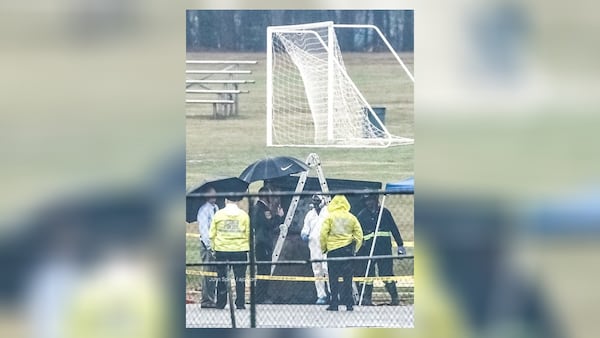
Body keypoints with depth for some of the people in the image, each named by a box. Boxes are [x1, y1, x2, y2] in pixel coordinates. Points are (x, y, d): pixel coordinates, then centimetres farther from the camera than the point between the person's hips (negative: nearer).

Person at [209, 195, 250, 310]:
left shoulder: (218, 214, -1)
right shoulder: (244, 215, -2)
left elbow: (212, 234, 2)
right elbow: (248, 234, 1)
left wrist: (214, 247, 14)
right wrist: (247, 246, 15)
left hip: (221, 250, 1)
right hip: (240, 249, -1)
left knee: (221, 277, 9)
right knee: (240, 278, 4)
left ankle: (220, 303, 10)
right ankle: (240, 303, 2)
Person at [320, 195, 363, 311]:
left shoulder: (330, 217, -3)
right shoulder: (351, 218, 5)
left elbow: (323, 233, -7)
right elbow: (359, 235, 4)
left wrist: (323, 248, 6)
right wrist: (355, 249, 13)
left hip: (333, 250, -2)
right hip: (347, 249, 2)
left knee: (333, 278, 4)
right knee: (347, 277, 5)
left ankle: (334, 303, 3)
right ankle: (348, 304, 3)